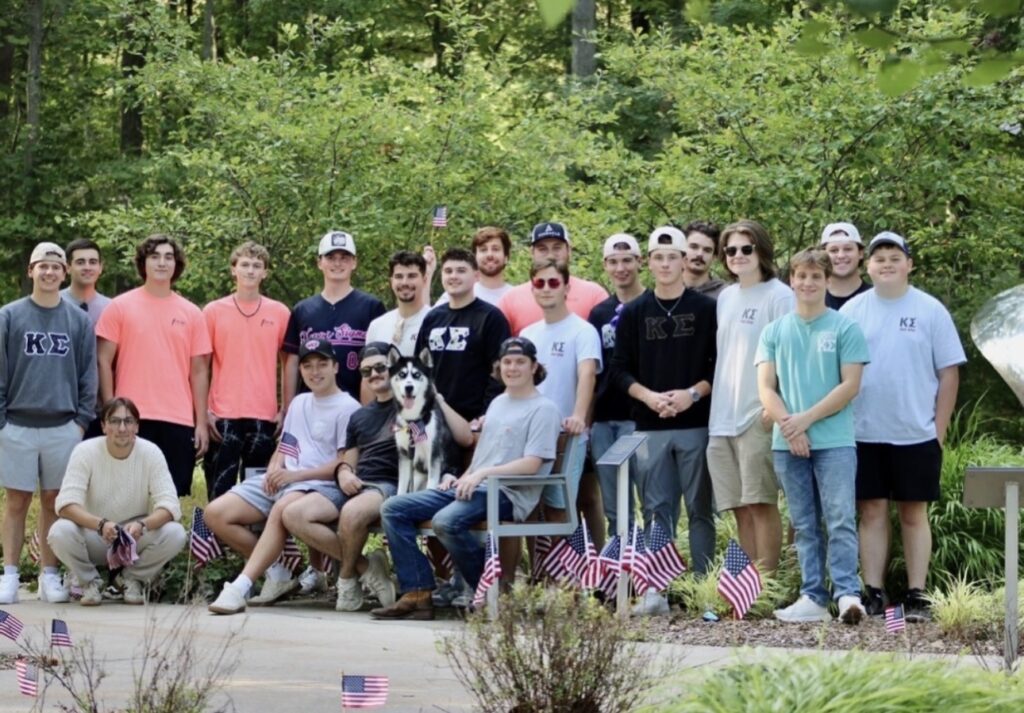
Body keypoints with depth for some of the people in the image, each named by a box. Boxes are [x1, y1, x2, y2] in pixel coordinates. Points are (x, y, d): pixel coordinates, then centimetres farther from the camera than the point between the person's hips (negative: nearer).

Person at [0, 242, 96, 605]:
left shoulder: (79, 320, 5)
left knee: (54, 502, 5)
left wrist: (83, 419, 1)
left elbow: (88, 375, 8)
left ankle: (50, 576, 11)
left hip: (63, 427, 1)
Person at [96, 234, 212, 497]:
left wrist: (202, 422, 4)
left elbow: (198, 372, 10)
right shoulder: (120, 307, 4)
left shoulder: (191, 313, 9)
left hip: (179, 423, 2)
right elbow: (104, 362, 3)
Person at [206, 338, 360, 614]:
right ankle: (277, 573, -4)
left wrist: (295, 475, -15)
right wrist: (274, 470, 2)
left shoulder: (347, 408, -1)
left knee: (282, 509, -41)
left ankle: (240, 588, -45)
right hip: (281, 483, 8)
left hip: (323, 486, -8)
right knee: (216, 513, -10)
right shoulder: (299, 403, 24)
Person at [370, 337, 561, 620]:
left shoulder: (543, 409, -2)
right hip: (470, 488, 9)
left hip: (508, 493, -9)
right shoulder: (497, 403, 23)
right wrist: (463, 478, 7)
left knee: (446, 521, -36)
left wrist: (482, 473, -19)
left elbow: (531, 464, -12)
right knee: (393, 510, -5)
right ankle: (417, 595, -14)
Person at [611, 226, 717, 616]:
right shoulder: (633, 313, 9)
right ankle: (656, 589, 0)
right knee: (656, 511, 2)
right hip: (650, 427, 2)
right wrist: (649, 397, -9)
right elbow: (621, 370, 8)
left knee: (700, 508, 1)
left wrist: (693, 393, -13)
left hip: (697, 425, -2)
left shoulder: (707, 309, 3)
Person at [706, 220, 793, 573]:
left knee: (760, 502, -8)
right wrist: (716, 407, 16)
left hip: (758, 416, -7)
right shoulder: (725, 297, 17)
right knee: (740, 507, 8)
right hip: (722, 417, 7)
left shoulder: (779, 296, -5)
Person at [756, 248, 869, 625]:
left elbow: (850, 385, -5)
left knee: (840, 519, -11)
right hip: (788, 444, 4)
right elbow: (766, 387, 6)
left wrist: (806, 419, -11)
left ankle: (847, 594, -16)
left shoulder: (845, 328, 2)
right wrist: (787, 424, -11)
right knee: (805, 525, 7)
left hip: (835, 441, -4)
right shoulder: (775, 331, 12)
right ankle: (813, 598, 9)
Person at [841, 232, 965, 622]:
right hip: (864, 433, 1)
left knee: (914, 513, 4)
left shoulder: (930, 310, 0)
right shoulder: (852, 311, 4)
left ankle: (917, 595, 7)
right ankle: (873, 593, 9)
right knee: (872, 512, 4)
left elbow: (949, 372, 1)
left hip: (916, 435, -1)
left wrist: (939, 429, -4)